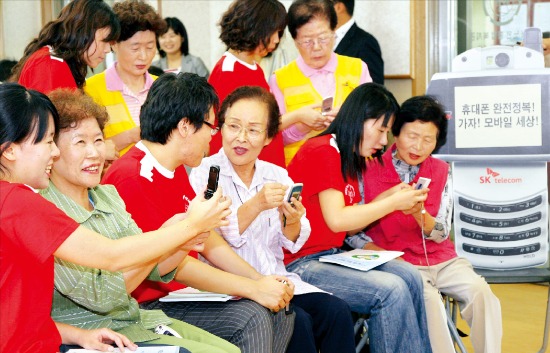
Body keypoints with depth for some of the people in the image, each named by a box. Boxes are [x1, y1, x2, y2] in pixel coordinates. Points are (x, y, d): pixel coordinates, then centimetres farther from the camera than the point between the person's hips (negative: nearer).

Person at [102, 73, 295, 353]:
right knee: (252, 317, -22)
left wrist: (261, 280, 0)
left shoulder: (176, 171, 12)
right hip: (149, 306, -10)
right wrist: (255, 289, -20)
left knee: (281, 314, -1)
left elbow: (208, 240, 14)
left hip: (184, 291, 10)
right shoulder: (132, 178, -21)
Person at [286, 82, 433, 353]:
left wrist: (388, 198, 1)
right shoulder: (323, 151, -14)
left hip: (332, 255, 9)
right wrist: (393, 203, -13)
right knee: (391, 290, -22)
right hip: (300, 264, -9)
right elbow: (337, 220, -21)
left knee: (409, 276, -9)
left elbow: (350, 227, 11)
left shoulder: (349, 158, 14)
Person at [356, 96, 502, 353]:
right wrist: (379, 253, -20)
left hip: (440, 258, 4)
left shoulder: (441, 172, 6)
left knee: (480, 291, -21)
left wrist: (419, 213, -19)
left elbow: (441, 233, 2)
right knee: (428, 298, -31)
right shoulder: (370, 170, -4)